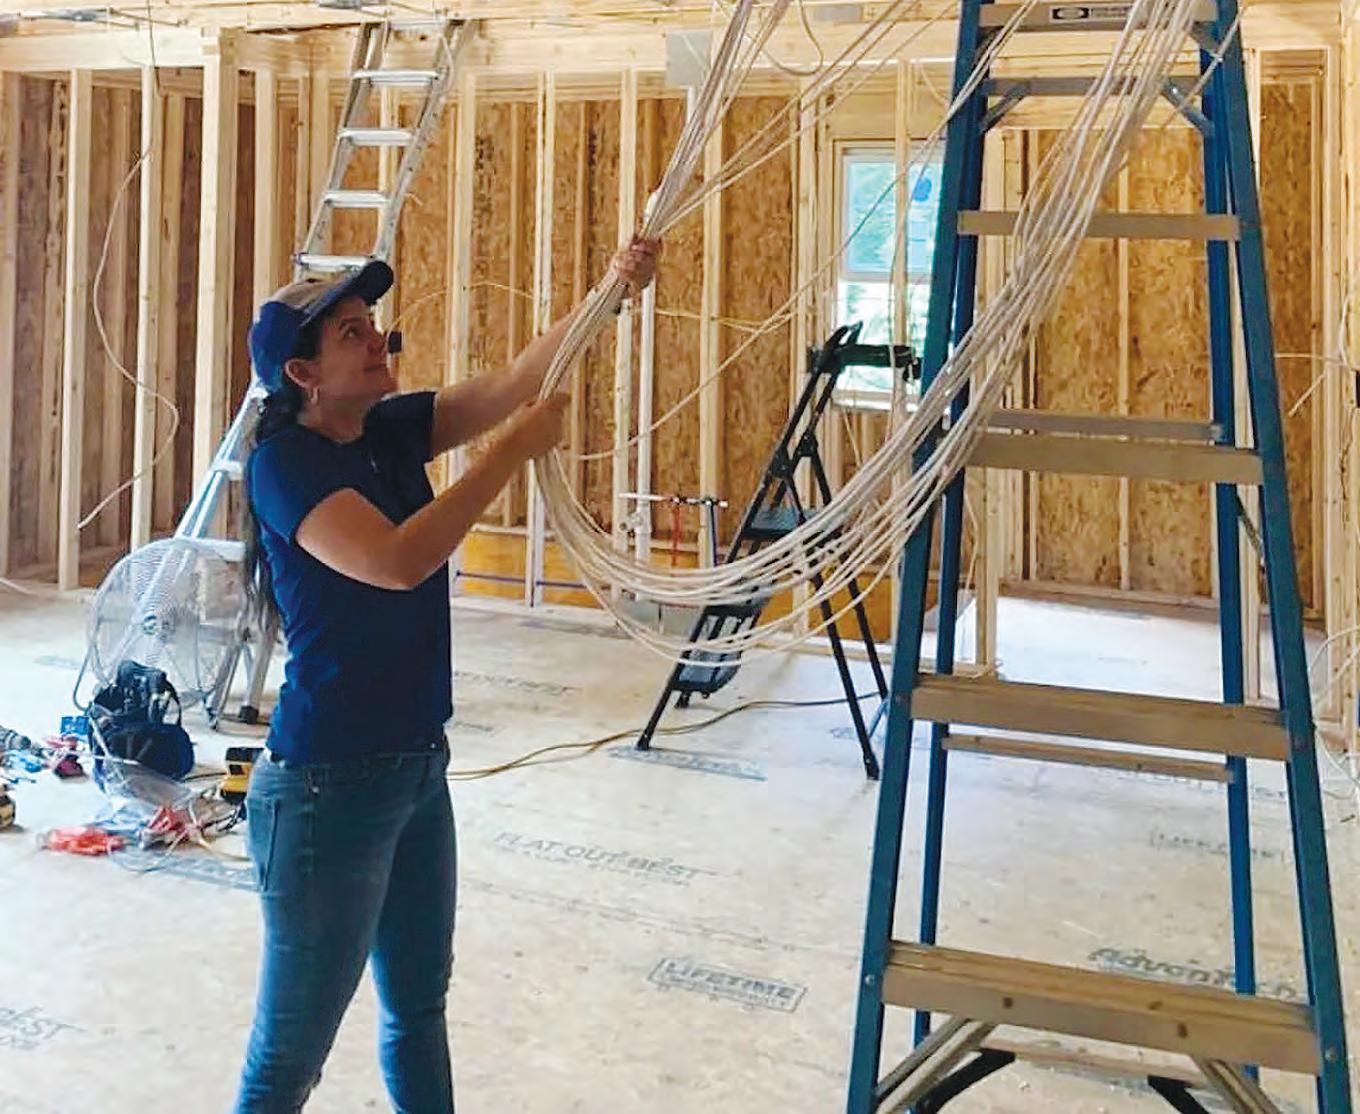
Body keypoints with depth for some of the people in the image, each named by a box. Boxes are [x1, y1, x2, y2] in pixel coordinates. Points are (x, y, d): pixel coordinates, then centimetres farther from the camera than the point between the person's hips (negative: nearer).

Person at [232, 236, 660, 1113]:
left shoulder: (391, 431, 3)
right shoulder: (285, 462, -18)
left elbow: (512, 382, -4)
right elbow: (396, 562, -32)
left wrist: (609, 294, -18)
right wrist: (514, 450, -26)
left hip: (418, 770, 8)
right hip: (328, 787, -8)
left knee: (419, 1007, 24)